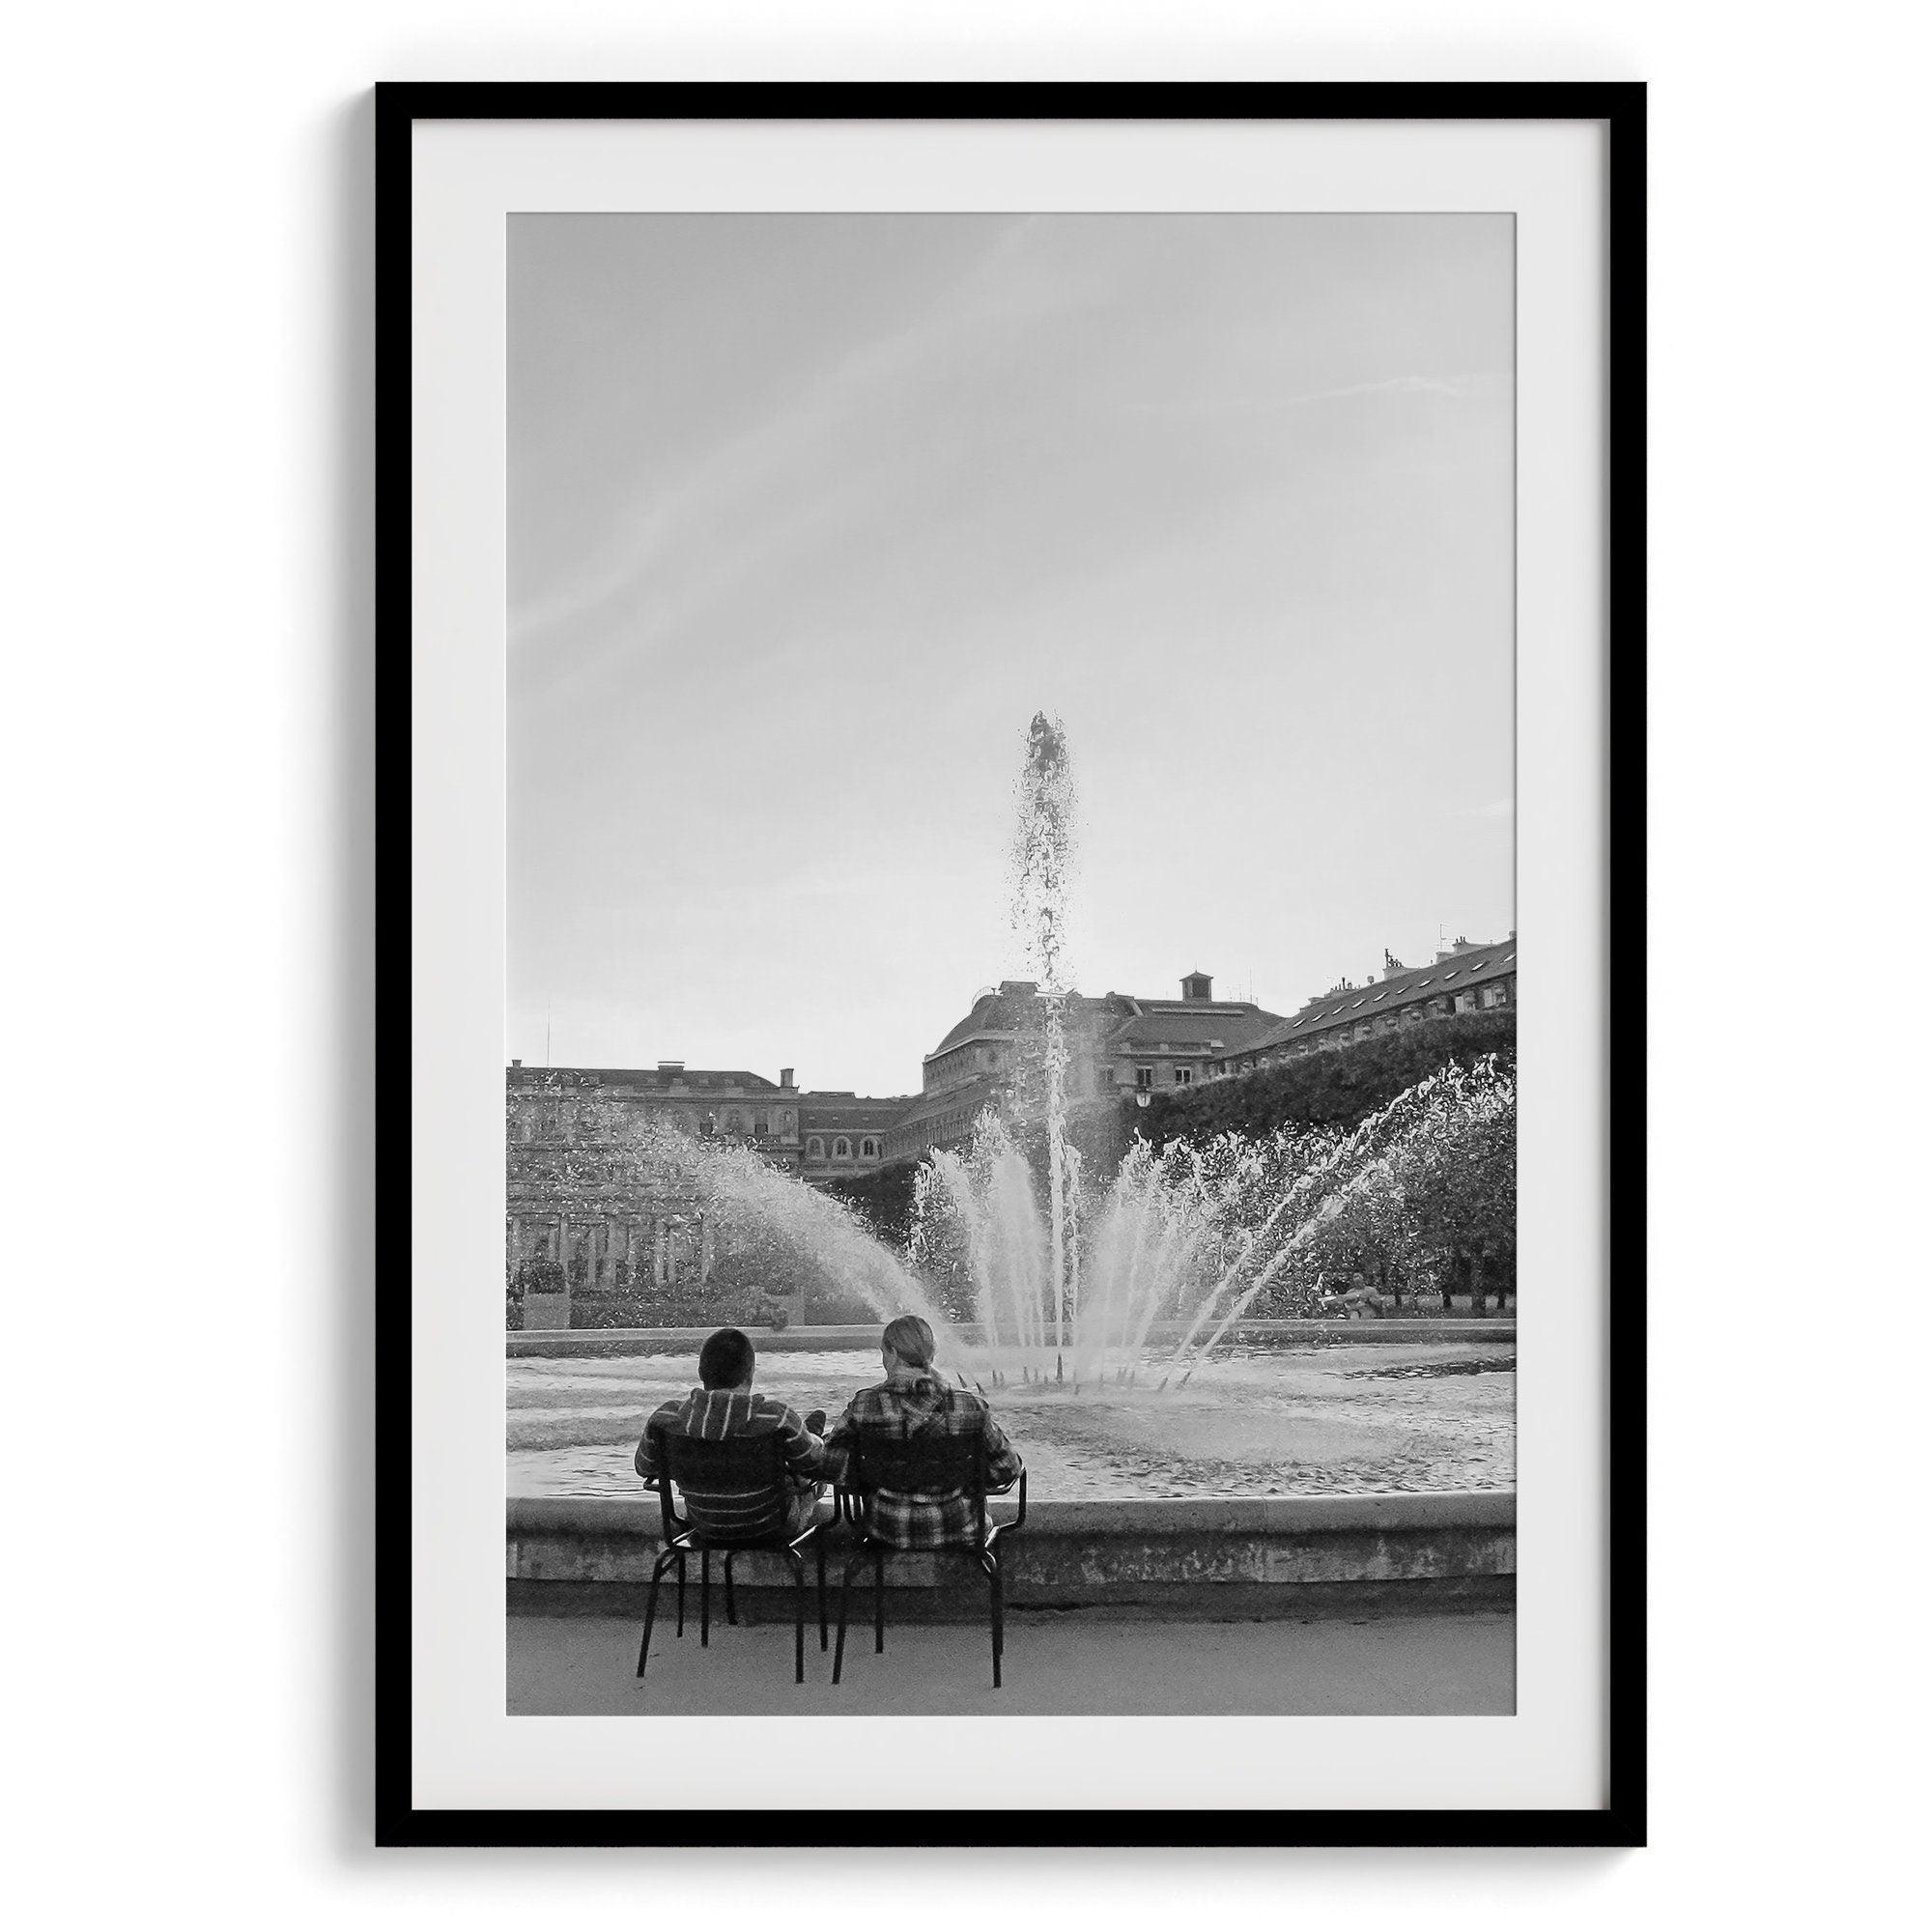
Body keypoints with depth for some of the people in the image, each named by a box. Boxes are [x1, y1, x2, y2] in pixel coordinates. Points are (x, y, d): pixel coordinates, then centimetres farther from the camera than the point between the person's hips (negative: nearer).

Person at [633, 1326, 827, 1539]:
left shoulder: (667, 1416, -22)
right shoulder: (776, 1416, -31)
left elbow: (644, 1467, -1)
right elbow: (817, 1465, -14)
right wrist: (816, 1441, 10)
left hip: (703, 1524, 3)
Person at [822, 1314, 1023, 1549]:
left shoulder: (864, 1406, -17)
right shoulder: (971, 1406, -16)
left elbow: (830, 1465, -12)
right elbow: (1007, 1468, -7)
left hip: (890, 1531, 0)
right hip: (956, 1529, 0)